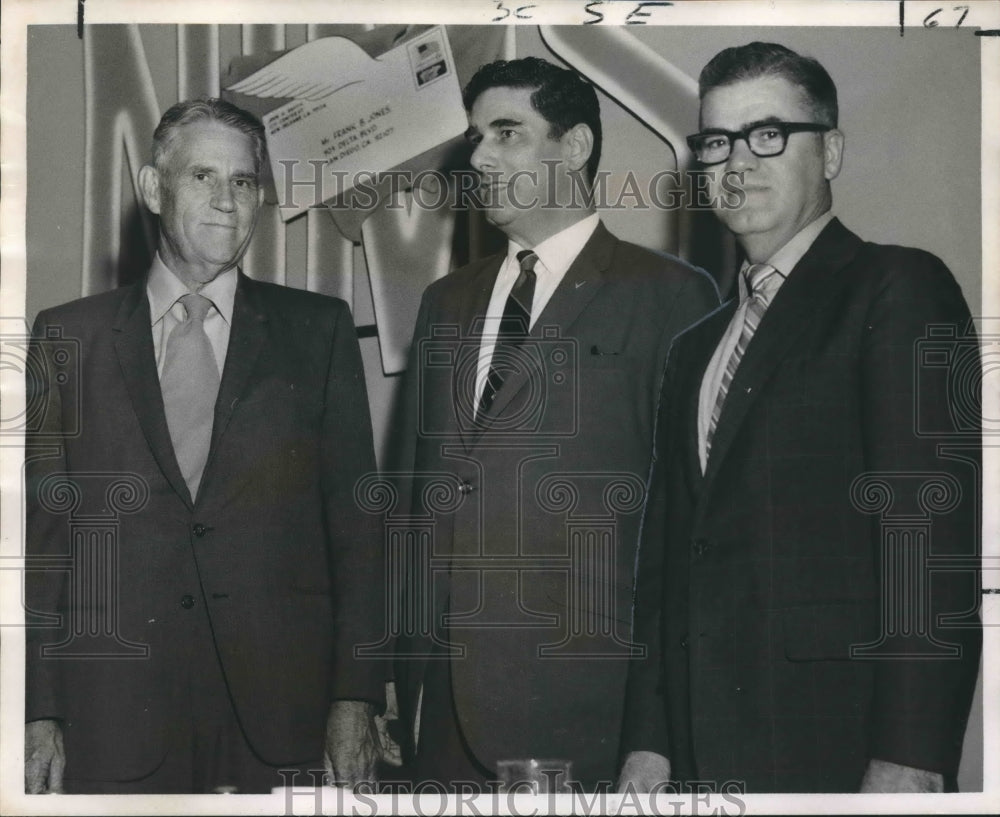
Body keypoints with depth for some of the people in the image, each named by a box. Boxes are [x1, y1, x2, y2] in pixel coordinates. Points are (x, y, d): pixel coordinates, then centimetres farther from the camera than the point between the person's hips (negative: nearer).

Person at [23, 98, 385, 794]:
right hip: (112, 717, 0)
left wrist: (356, 697, -3)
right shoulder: (70, 337, 8)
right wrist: (40, 713, -1)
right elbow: (42, 529, 6)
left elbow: (356, 519, 5)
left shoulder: (317, 329, 8)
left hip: (275, 715, 0)